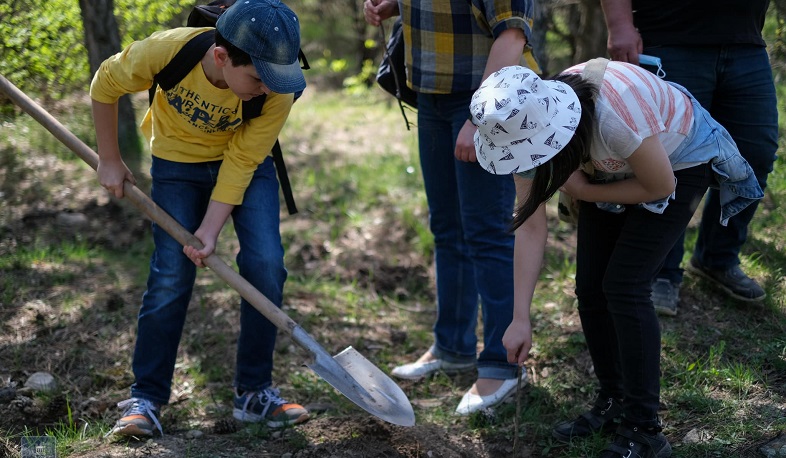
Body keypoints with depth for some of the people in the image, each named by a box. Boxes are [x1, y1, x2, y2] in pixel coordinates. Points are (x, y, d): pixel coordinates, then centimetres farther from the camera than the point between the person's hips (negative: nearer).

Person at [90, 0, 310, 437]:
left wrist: (210, 230, -26)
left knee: (266, 263, -13)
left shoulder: (278, 90, -29)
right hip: (178, 162, -1)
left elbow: (241, 162, -21)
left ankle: (254, 393, 0)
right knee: (171, 275, -10)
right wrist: (110, 160, -4)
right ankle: (145, 399, 2)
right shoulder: (167, 51, -32)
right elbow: (106, 85, -12)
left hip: (245, 161, 1)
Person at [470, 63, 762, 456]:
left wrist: (583, 191, -21)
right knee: (590, 287, -1)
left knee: (623, 285, -15)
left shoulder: (616, 114, -43)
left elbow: (660, 186, -24)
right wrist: (520, 319, -18)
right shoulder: (528, 124, -23)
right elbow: (530, 226, -17)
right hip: (614, 166, 6)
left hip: (680, 162, -6)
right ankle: (613, 402, 20)